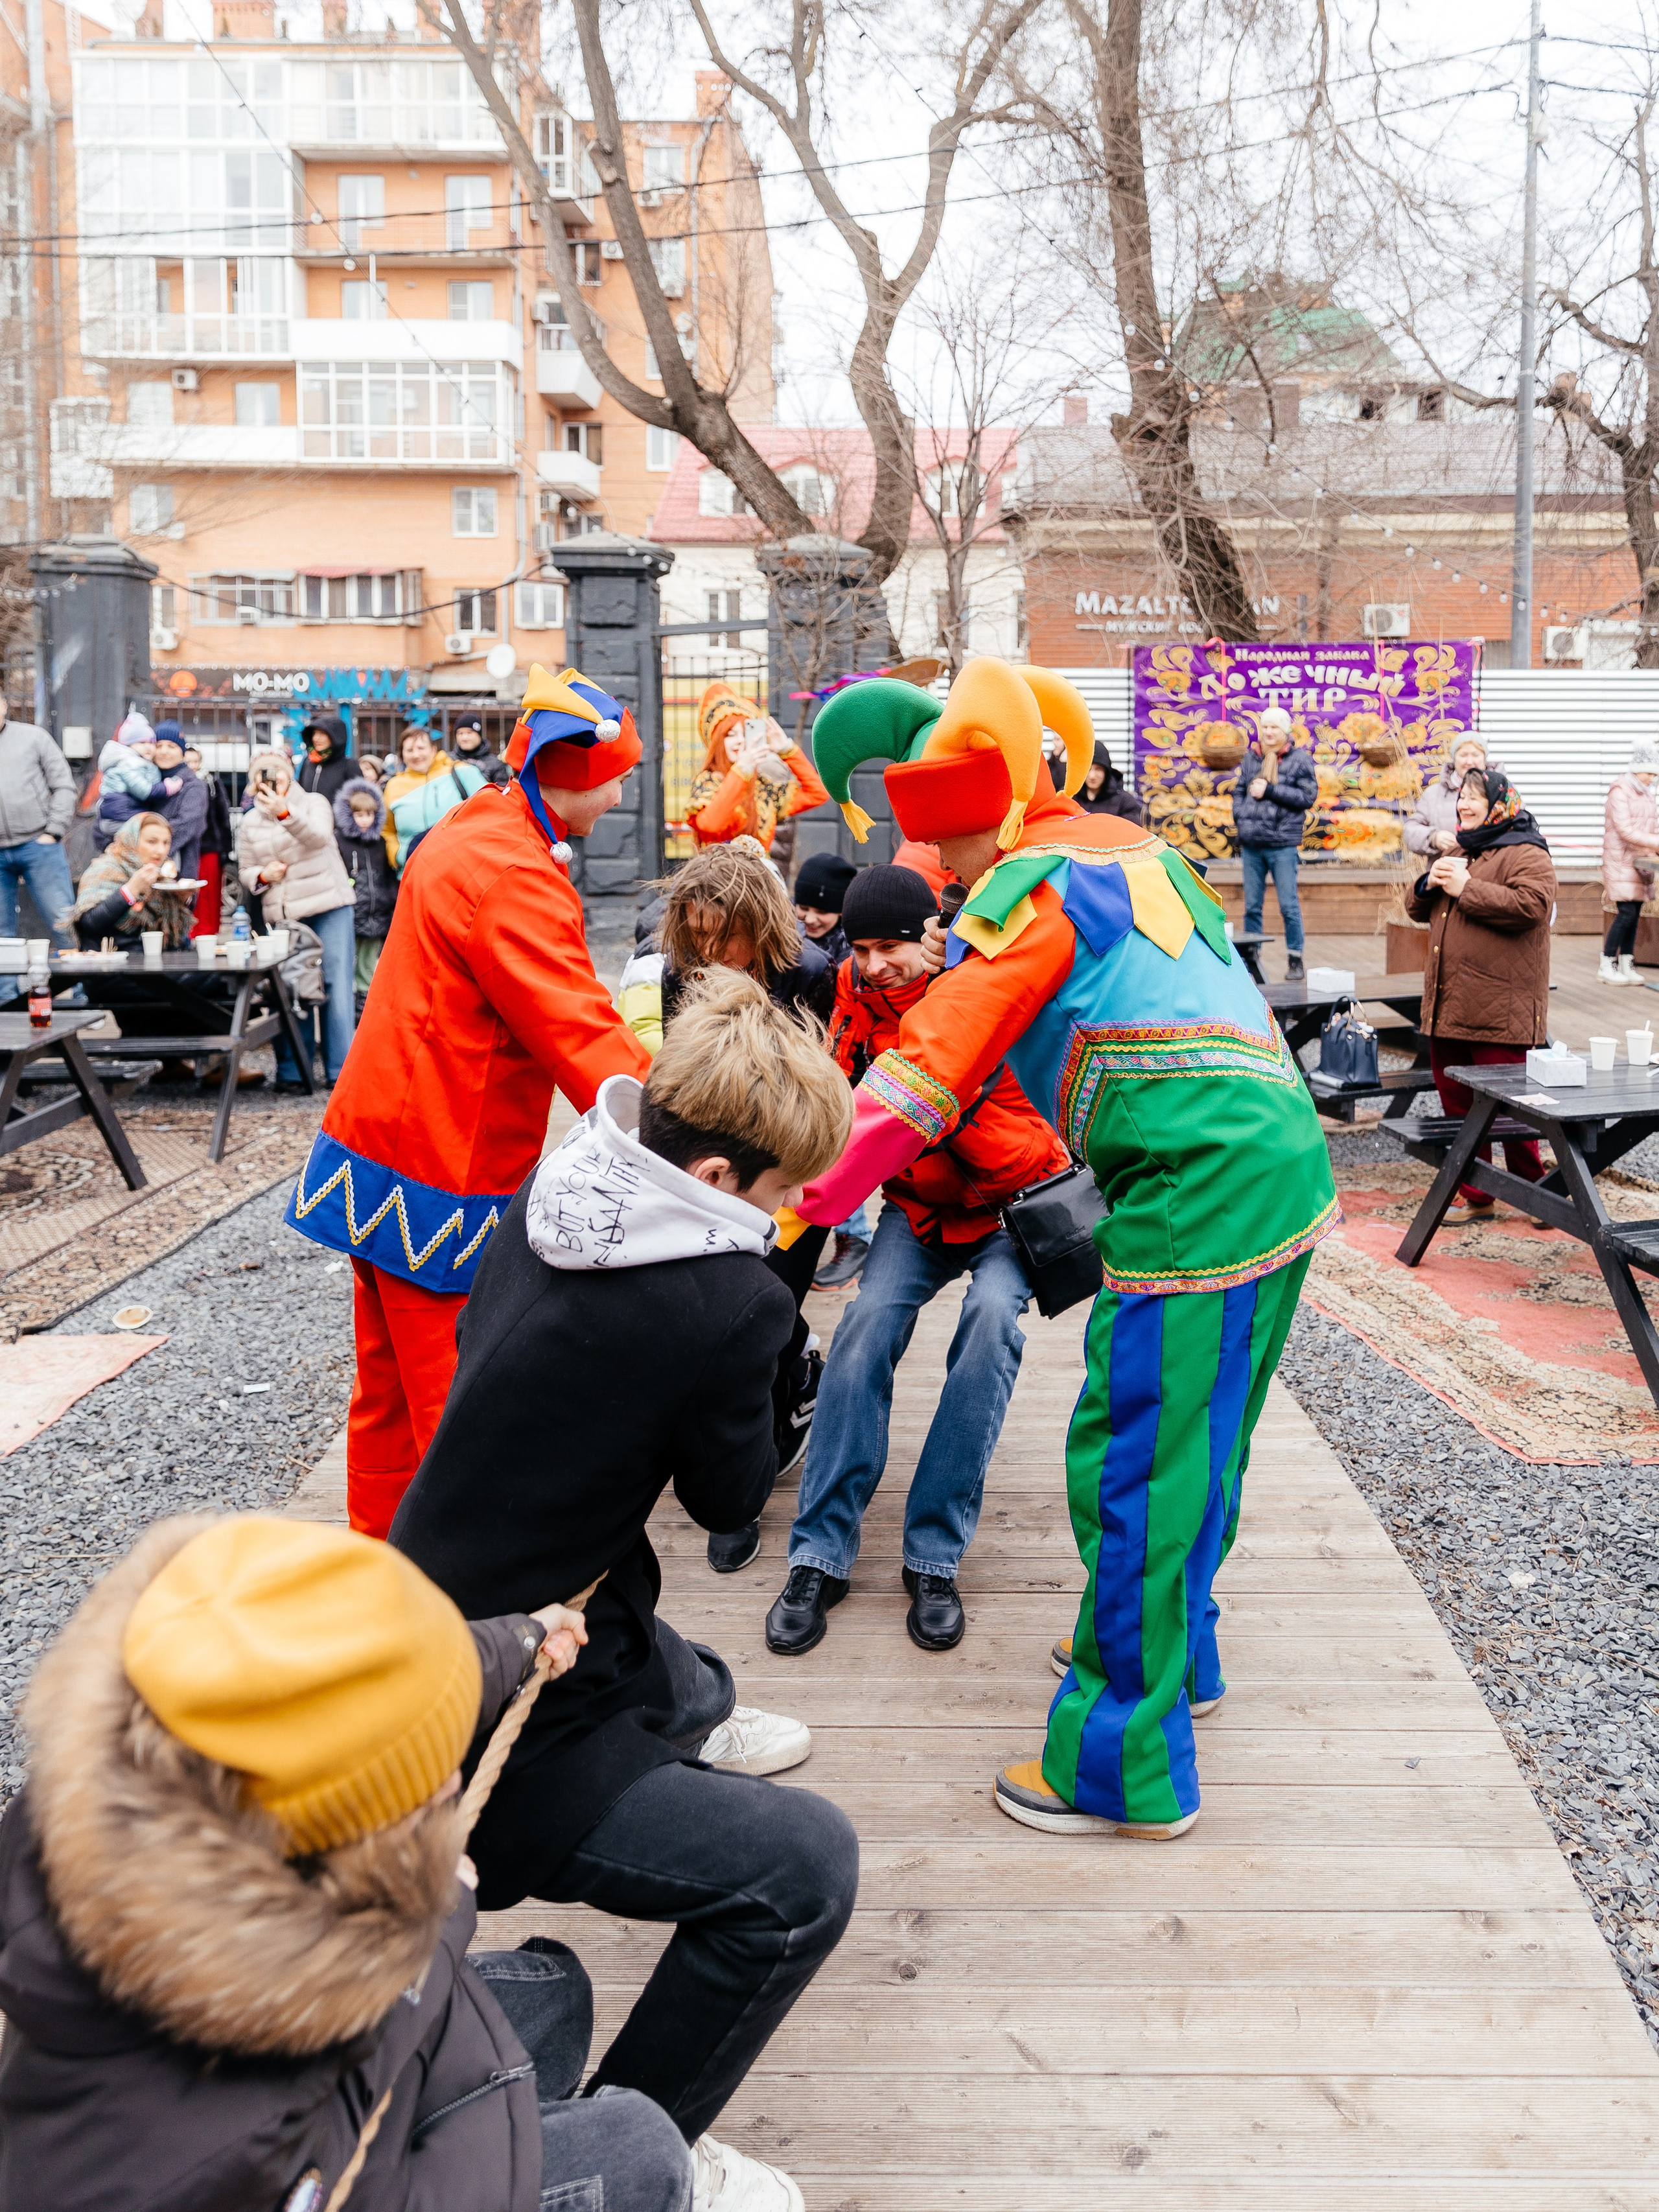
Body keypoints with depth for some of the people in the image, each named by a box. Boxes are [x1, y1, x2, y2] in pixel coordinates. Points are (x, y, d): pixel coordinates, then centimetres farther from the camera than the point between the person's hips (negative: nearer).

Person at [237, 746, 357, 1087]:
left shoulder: (314, 802, 2)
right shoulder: (250, 822, 13)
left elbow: (319, 836, -19)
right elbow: (245, 871, 17)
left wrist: (284, 812, -35)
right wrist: (262, 875, -6)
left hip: (329, 907, -3)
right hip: (282, 915, 3)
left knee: (337, 986, -6)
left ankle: (341, 1069, -3)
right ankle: (292, 1071, 8)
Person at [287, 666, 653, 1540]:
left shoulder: (467, 836, 11)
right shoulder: (515, 882, -22)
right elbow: (584, 1041, -27)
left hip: (380, 1146, 10)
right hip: (438, 1184, -10)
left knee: (391, 1392, 19)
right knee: (457, 1412, -1)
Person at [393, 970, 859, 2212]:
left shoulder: (544, 1205, -5)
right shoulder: (730, 1301, -27)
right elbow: (730, 1501, -10)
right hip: (496, 1741, -9)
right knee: (807, 1872, -14)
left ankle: (698, 1715, 69)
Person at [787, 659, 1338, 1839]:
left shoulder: (1033, 882, -9)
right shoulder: (1126, 846, 19)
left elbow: (944, 1045, -18)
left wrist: (818, 1189, -20)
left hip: (1200, 1190, -10)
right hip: (1278, 1161, 10)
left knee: (1137, 1465, -3)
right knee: (1192, 1439, 23)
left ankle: (1127, 1765, 7)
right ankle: (1175, 1653, 41)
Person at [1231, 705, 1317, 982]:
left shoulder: (1300, 759, -2)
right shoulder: (1251, 757, 11)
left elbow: (1308, 796, -9)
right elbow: (1239, 790, 18)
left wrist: (1269, 791, -14)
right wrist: (1240, 817, 0)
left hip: (1283, 844, -4)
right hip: (1251, 844, 4)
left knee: (1289, 905, -1)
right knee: (1252, 905, 8)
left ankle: (1295, 959, 8)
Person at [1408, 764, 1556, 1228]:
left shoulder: (1525, 855, -7)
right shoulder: (1459, 854, 21)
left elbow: (1531, 906, -24)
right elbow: (1417, 910, 24)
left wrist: (1466, 888, -19)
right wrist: (1429, 883, 2)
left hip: (1499, 1011, -9)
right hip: (1448, 1007, 9)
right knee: (1457, 1102, 11)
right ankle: (1474, 1195, 20)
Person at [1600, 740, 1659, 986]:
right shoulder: (1620, 791, -9)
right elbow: (1624, 830, -17)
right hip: (1621, 860, -7)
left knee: (1635, 914, 4)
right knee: (1626, 913, -11)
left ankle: (1626, 966, 9)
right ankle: (1606, 967, -4)